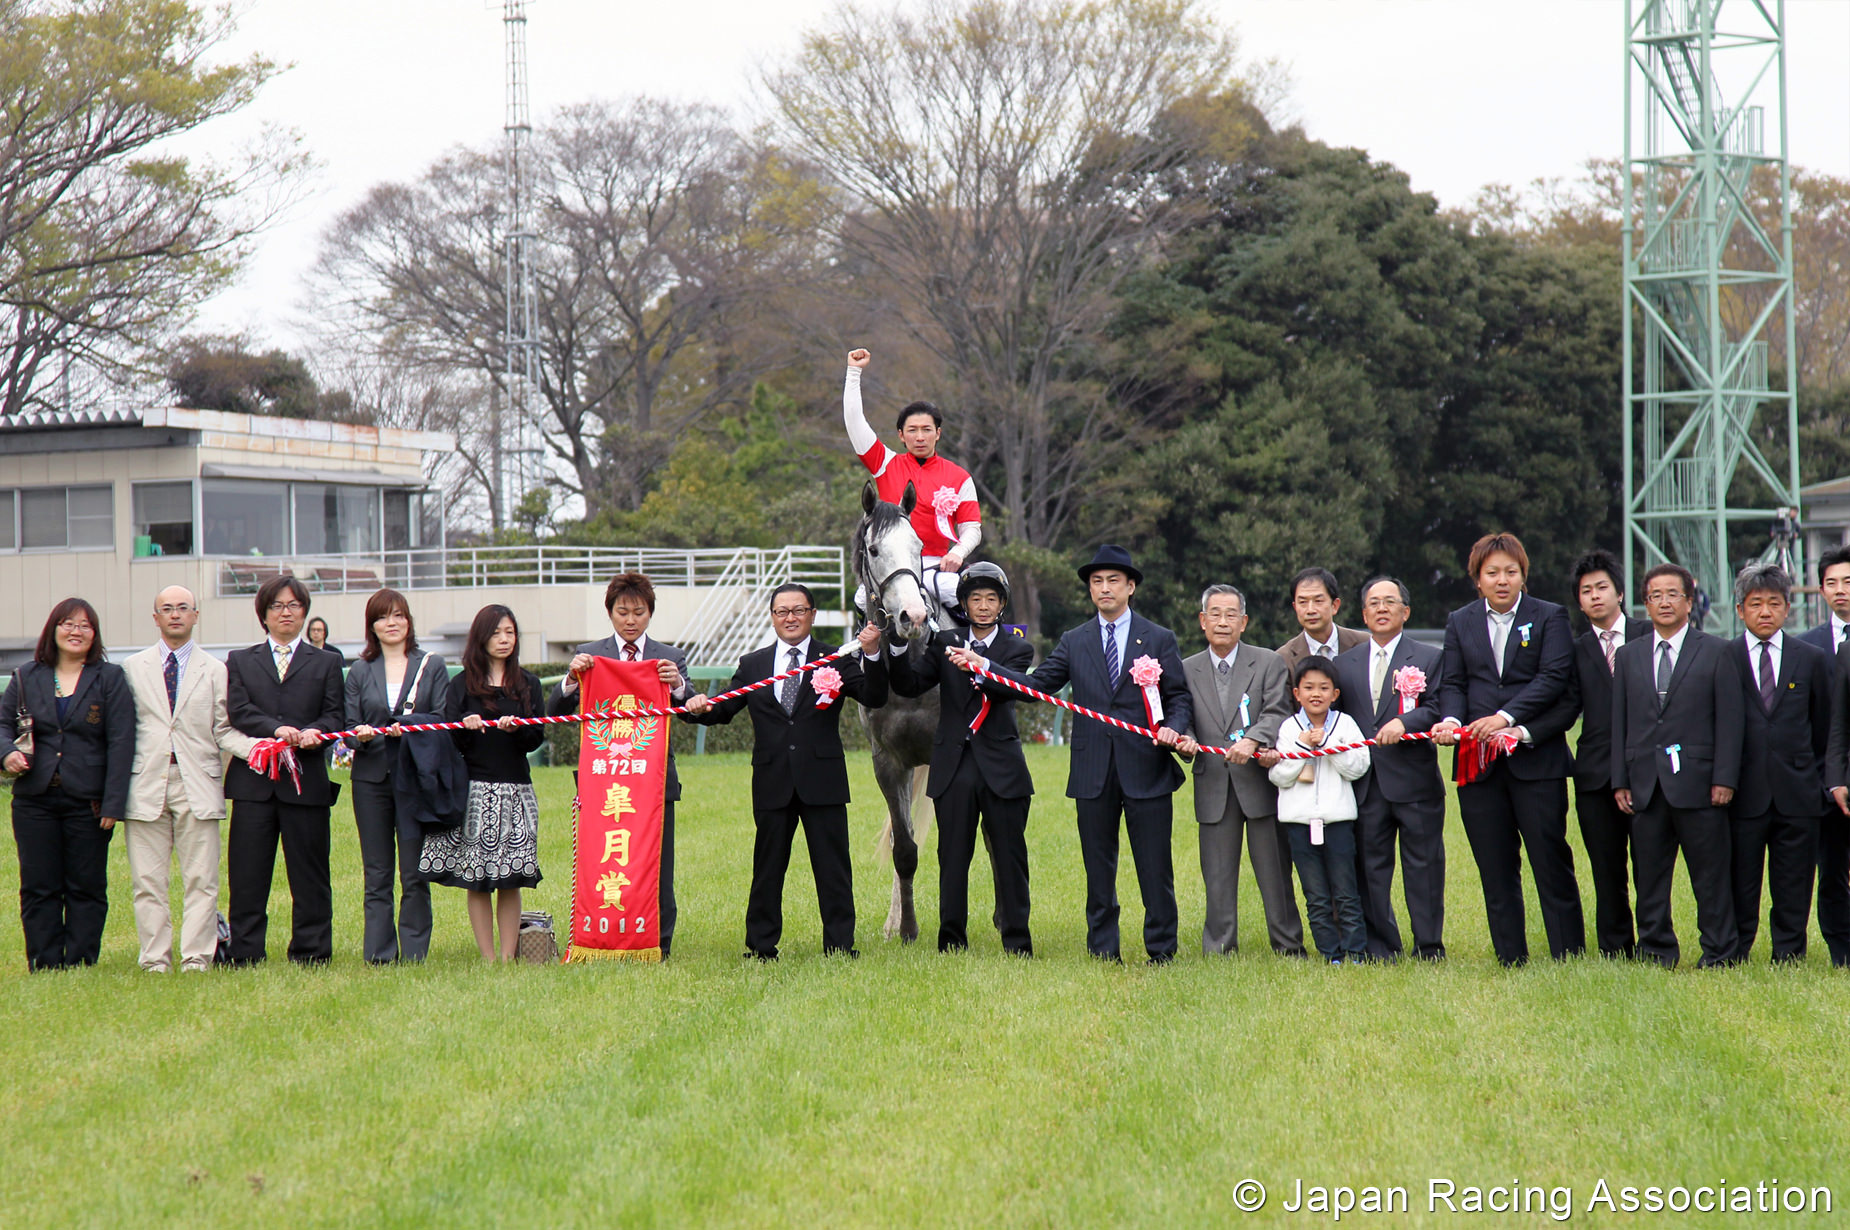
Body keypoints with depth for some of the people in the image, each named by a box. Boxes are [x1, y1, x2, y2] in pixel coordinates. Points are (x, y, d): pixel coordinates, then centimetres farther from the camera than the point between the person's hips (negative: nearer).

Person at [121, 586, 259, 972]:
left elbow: (224, 731, 8)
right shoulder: (133, 669, 12)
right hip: (146, 784, 0)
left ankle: (196, 959, 0)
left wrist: (255, 747, -12)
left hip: (197, 785, 0)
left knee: (200, 880, -3)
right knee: (148, 881, 0)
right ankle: (155, 960, 4)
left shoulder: (214, 671, 11)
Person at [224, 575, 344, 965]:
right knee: (248, 874, -1)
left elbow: (334, 715, 5)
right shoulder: (240, 662, 15)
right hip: (254, 782, 0)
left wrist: (313, 733, -17)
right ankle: (246, 955, 3)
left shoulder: (325, 663, 16)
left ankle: (311, 952, 7)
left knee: (309, 873, 1)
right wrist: (277, 729, -18)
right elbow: (238, 711, 0)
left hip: (306, 781, 0)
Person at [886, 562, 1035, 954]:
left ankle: (1017, 944, 7)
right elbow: (909, 686, 1)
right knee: (952, 858, 4)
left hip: (1001, 766, -1)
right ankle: (951, 943, 10)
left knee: (1010, 858, 1)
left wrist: (979, 670, -35)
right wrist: (898, 647, -16)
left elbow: (1016, 687, -16)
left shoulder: (1017, 646, 4)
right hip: (955, 766, 1)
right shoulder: (944, 643, 10)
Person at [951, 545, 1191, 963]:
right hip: (1094, 771, 2)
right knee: (1098, 868, 7)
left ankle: (1161, 951, 9)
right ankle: (1102, 951, 13)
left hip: (1146, 769, -2)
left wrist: (1173, 728, -16)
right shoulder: (1074, 643, 12)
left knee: (1155, 868, 0)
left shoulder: (1159, 640, 6)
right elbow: (1036, 685, 5)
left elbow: (1179, 697, 5)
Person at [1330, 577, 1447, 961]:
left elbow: (1436, 710, -5)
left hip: (1415, 782, -3)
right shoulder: (1344, 663, 15)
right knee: (1371, 866, 4)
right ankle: (1380, 948, 9)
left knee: (1423, 864, 0)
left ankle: (1429, 946, 7)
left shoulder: (1429, 658, 6)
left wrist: (1404, 723, -20)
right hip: (1365, 784, 3)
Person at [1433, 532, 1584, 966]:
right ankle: (1510, 959, 10)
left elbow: (1554, 678, -8)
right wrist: (1451, 720, -13)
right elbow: (1453, 684, 8)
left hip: (1536, 756, -3)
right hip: (1478, 763, 3)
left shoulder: (1549, 618, 4)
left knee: (1551, 860, -2)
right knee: (1496, 868, 5)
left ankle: (1568, 957, 3)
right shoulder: (1459, 623, 14)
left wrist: (1507, 717, -18)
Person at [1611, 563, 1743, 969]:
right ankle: (1656, 953, 13)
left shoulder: (1715, 652, 5)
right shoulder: (1628, 656, 14)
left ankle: (1719, 955, 4)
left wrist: (1724, 779, -8)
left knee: (1710, 875, -2)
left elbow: (1729, 720, 0)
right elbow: (1619, 722, 12)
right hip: (1645, 788, 3)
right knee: (1649, 875, 6)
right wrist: (1620, 781, 4)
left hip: (1697, 782, -3)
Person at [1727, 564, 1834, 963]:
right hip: (1744, 795, -1)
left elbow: (1823, 731, 15)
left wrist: (1819, 783, 13)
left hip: (1798, 795, 1)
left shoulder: (1812, 660, 9)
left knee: (1793, 894, 4)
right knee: (1740, 888, 1)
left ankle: (1789, 959, 12)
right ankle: (1733, 958, 9)